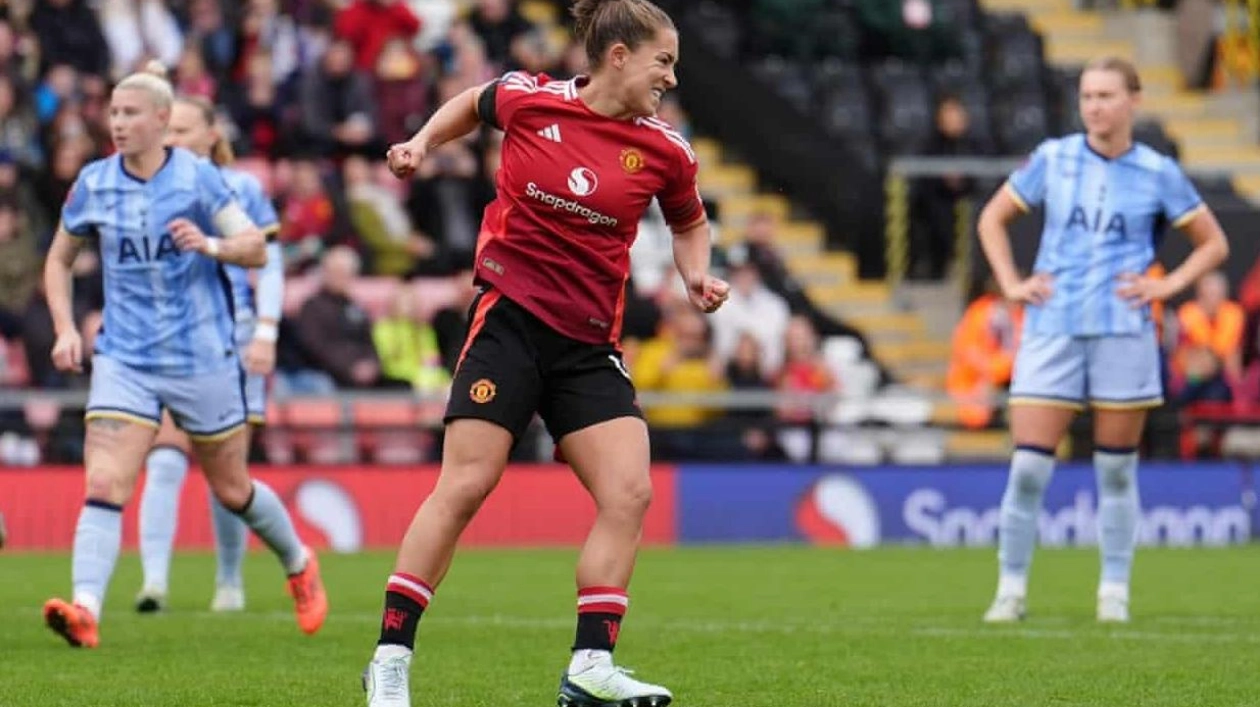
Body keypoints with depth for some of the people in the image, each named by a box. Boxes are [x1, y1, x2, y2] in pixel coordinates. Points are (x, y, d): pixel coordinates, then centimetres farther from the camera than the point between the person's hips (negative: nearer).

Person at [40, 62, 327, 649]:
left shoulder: (198, 177, -6)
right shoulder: (94, 183, 2)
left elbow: (257, 249, -6)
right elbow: (58, 259, 14)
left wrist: (210, 245, -27)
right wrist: (65, 329, 1)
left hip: (202, 357, -2)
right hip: (124, 359, 2)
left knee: (232, 490, 11)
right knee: (103, 485, -17)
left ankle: (299, 565, 38)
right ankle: (85, 609, -26)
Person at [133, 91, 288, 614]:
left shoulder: (242, 190, 4)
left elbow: (270, 265, 4)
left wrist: (266, 333, -5)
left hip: (232, 337, -1)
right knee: (165, 460, -14)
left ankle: (230, 581, 18)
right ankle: (154, 580, -22)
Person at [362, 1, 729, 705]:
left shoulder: (665, 151, 0)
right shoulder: (528, 99, -4)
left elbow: (690, 223, 20)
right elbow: (473, 103, 19)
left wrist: (698, 277, 1)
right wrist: (421, 143, 5)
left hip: (591, 343, 3)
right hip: (511, 316, -3)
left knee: (629, 493, -10)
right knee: (463, 488, -9)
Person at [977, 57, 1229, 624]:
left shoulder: (1158, 174, 3)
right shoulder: (1052, 158, 5)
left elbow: (1213, 244, 12)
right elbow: (993, 219, 16)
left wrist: (1168, 284, -2)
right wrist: (1010, 283, 5)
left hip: (1124, 334, 0)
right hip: (1052, 331, 0)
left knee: (1116, 468, 5)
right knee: (1028, 467, -6)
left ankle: (1115, 592, 15)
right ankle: (1011, 589, 4)